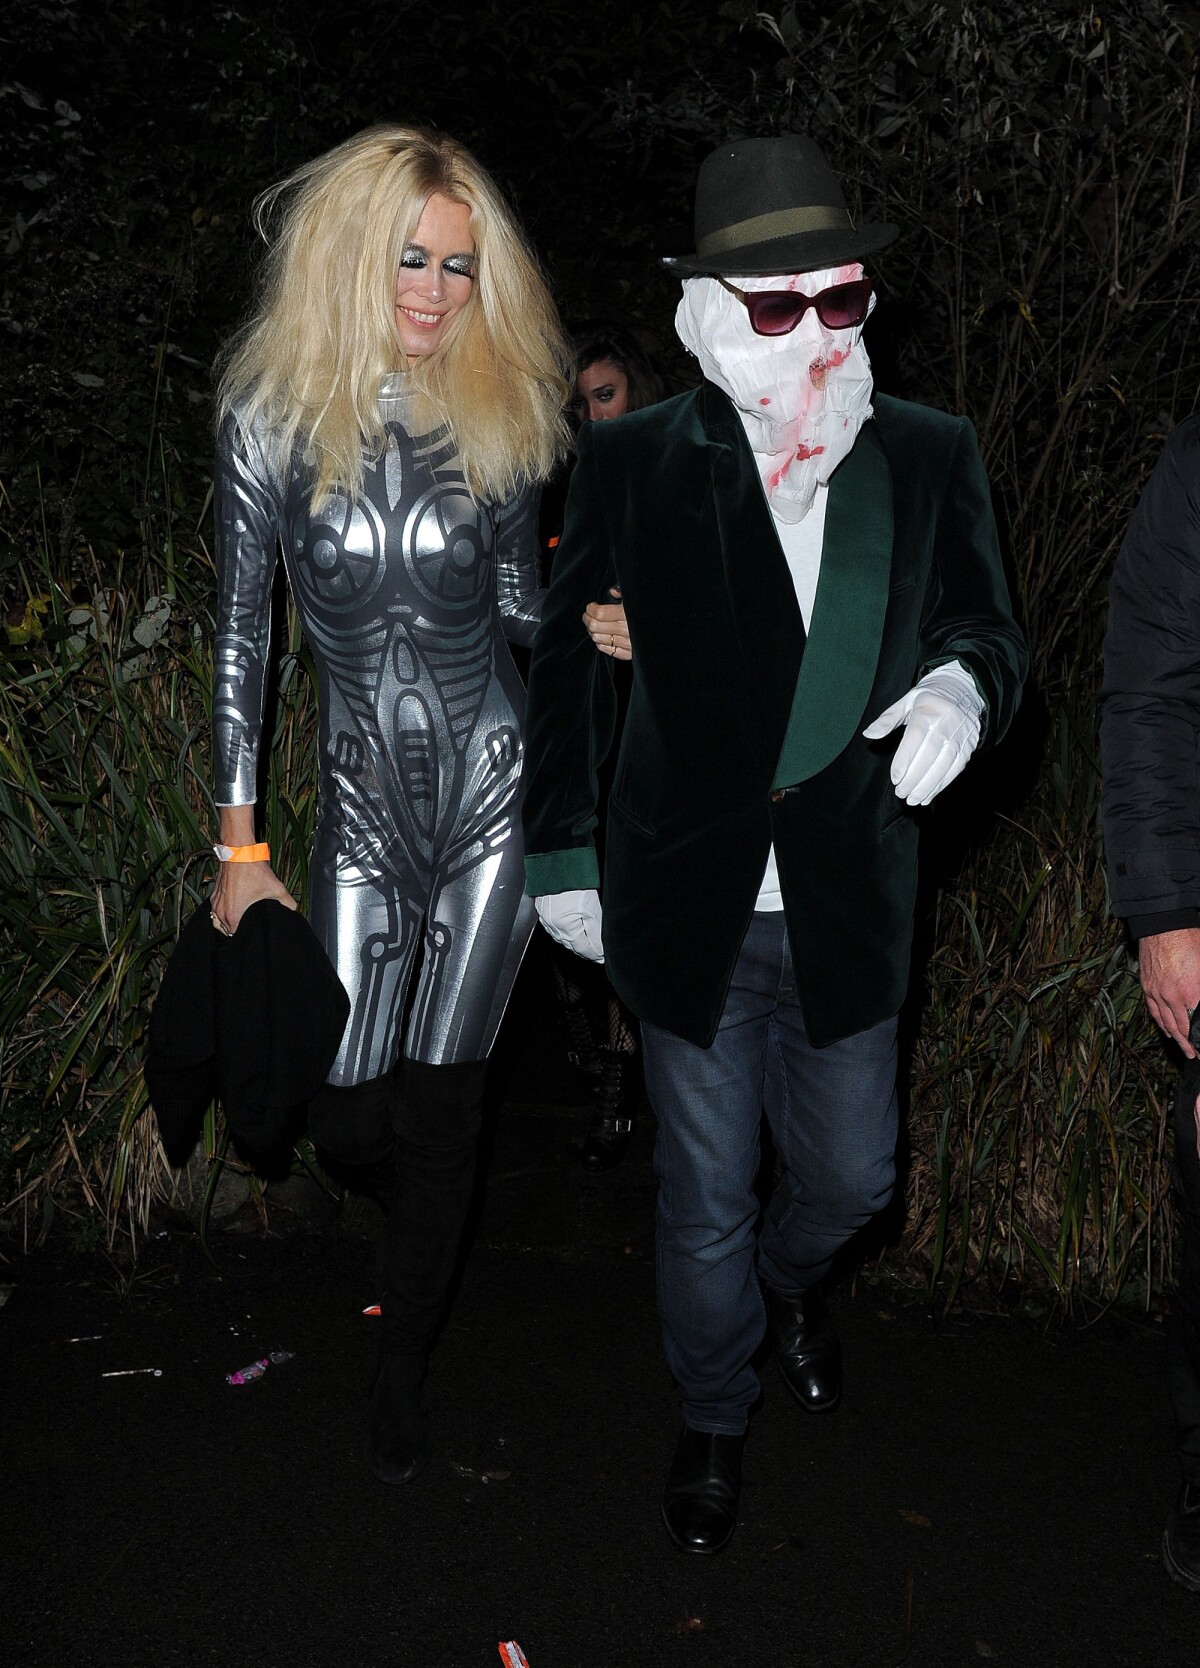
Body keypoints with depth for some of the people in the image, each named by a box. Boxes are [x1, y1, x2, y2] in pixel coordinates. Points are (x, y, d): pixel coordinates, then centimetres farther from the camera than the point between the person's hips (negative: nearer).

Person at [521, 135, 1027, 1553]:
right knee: (703, 1207, 13)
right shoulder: (631, 461, -8)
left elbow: (991, 630, 6)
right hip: (690, 906, -2)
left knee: (851, 1178, 19)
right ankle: (713, 1419, 41)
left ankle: (787, 1276, 57)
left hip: (848, 908, 2)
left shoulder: (930, 456, -4)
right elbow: (567, 665, 3)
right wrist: (563, 855, 5)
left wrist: (964, 685, -20)